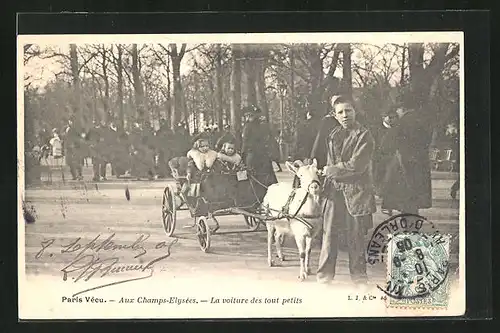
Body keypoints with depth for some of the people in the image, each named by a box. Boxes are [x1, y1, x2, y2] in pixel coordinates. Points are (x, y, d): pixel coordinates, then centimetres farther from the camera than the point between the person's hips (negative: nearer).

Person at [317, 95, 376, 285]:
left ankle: (358, 273, 17)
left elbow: (356, 166, -13)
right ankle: (325, 273, 8)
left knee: (356, 234, 3)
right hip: (334, 190, 4)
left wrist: (331, 170, -5)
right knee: (329, 232, -1)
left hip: (356, 190, -4)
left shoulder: (364, 136, -5)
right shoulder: (332, 135, 13)